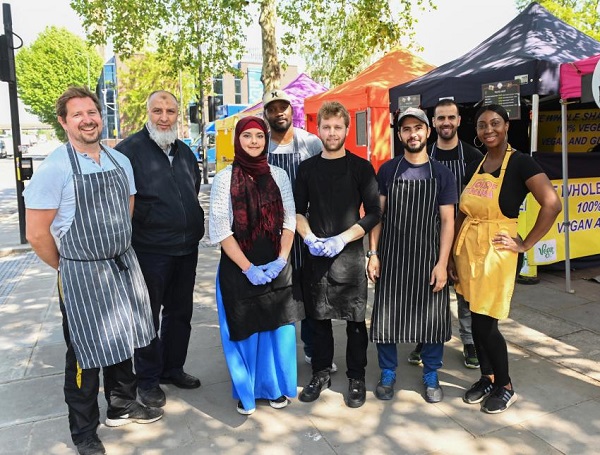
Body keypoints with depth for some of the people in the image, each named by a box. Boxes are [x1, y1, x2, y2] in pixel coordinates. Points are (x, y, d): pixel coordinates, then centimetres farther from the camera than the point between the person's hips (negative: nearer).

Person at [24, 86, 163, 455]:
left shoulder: (121, 162, 3)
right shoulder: (54, 169, -15)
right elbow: (37, 234, -12)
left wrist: (119, 254, 12)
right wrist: (69, 268, -1)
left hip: (124, 266, 6)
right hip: (82, 274, -5)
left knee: (122, 340, 19)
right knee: (86, 352, 8)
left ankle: (122, 405, 42)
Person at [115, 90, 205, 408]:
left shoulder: (185, 152, 13)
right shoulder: (129, 150, -9)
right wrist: (137, 228, -13)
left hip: (186, 249, 7)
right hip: (149, 251, -6)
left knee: (180, 312, 16)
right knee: (148, 316, 6)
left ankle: (173, 368, 33)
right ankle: (147, 379, 23)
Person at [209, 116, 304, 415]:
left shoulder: (278, 176, 6)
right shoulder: (224, 179, -4)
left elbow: (289, 220, 5)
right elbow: (219, 229, -7)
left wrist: (281, 260, -8)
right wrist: (248, 267, -13)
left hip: (276, 267, 3)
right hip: (239, 268, -2)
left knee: (277, 327, 8)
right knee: (245, 330, 6)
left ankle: (275, 387, 30)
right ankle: (246, 392, 27)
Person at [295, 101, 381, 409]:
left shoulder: (361, 167, -1)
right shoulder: (307, 168, 8)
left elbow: (373, 213, -4)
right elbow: (298, 210, 11)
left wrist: (342, 238, -14)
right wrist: (308, 237, -7)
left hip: (349, 254, -2)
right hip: (315, 254, 3)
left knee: (355, 319, 4)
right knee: (318, 317, 11)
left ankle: (356, 378, 20)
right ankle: (321, 373, 28)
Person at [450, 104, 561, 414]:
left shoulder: (520, 163, -9)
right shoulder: (474, 167, 10)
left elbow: (552, 204, -18)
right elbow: (462, 214, 11)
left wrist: (526, 244, -13)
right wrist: (454, 255, 8)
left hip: (495, 250, -6)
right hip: (468, 248, 6)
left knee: (484, 323, -2)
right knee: (478, 320, 13)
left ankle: (505, 387, 21)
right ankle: (487, 378, 32)